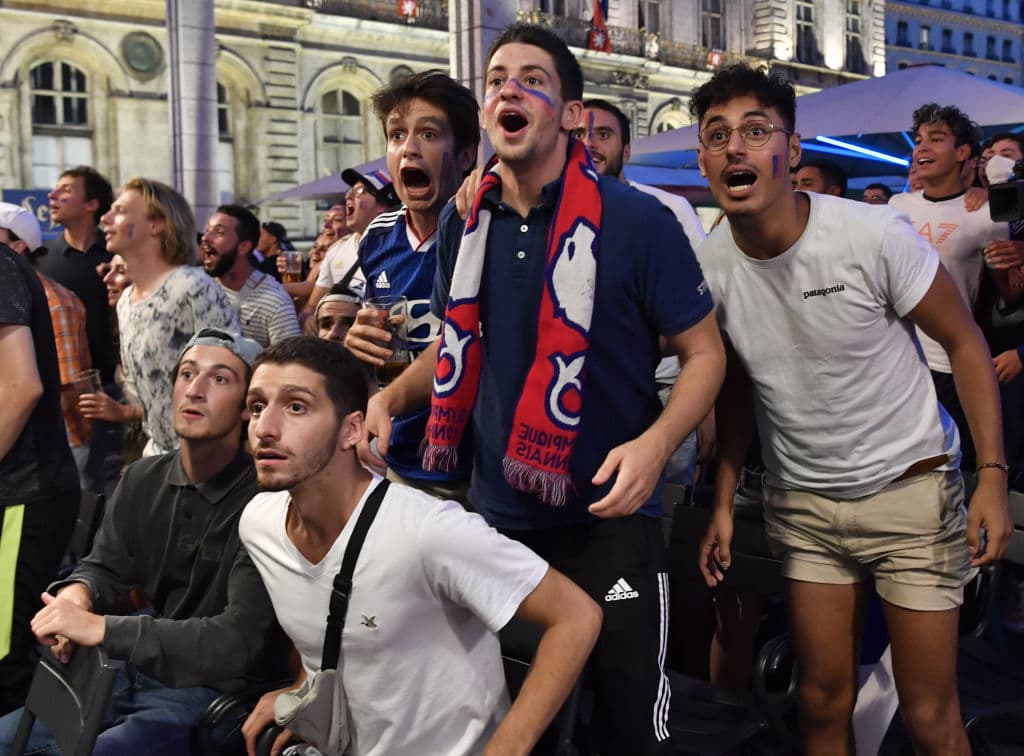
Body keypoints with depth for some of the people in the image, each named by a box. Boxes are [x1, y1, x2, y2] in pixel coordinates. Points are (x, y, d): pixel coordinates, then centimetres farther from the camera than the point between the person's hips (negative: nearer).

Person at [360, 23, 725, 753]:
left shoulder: (637, 221, -14)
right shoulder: (463, 222, 2)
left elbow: (704, 352, -8)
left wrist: (655, 443, -25)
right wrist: (389, 398, -2)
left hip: (607, 518, -4)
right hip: (494, 513, 5)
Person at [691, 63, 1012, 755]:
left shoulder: (875, 235, -19)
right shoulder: (707, 267, -7)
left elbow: (965, 342, -8)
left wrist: (994, 476, -12)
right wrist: (724, 503, 5)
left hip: (909, 486, -3)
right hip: (802, 502, 3)